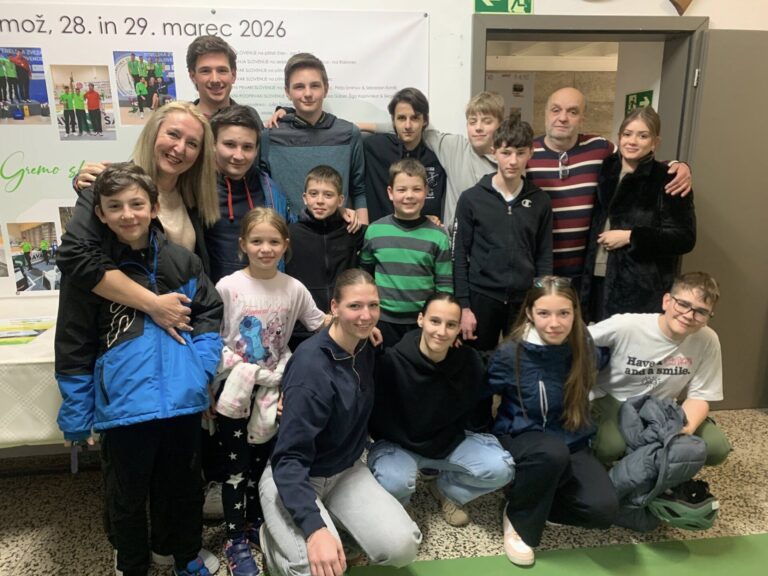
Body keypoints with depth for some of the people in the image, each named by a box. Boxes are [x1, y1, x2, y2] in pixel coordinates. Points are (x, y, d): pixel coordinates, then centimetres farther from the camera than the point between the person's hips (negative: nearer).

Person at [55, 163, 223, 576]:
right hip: (123, 407, -2)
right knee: (127, 495, 17)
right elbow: (73, 350, -2)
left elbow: (210, 313, 7)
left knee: (183, 486, 20)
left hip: (183, 401, 2)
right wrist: (76, 417, -2)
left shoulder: (182, 261, 0)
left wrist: (200, 367, -7)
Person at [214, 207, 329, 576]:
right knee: (236, 465, 7)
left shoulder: (294, 289, -6)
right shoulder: (227, 286, -12)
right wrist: (242, 370, -13)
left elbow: (321, 325, 2)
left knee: (262, 460, 17)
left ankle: (255, 522, 40)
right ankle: (235, 540, 23)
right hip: (234, 387, -2)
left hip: (271, 386, 3)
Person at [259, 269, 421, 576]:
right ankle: (276, 539, 6)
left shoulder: (365, 349, -4)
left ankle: (341, 524, 15)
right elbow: (289, 457, -29)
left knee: (402, 547, -12)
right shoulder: (311, 366, -27)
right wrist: (315, 528, -40)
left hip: (346, 471, 6)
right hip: (292, 478, -6)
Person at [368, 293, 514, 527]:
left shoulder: (470, 362, -13)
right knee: (393, 482, -35)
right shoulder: (392, 360, -25)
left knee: (501, 468, -17)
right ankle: (396, 506, 6)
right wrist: (411, 447, -14)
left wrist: (445, 443, -4)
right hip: (398, 444, -3)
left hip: (448, 441, 4)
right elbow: (377, 417, -14)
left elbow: (468, 411, 5)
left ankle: (445, 490, 13)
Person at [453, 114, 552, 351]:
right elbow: (459, 256, -4)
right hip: (481, 297, -1)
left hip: (524, 299, 2)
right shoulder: (471, 198, -4)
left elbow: (544, 257, 5)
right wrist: (463, 306, -8)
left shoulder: (540, 201, 3)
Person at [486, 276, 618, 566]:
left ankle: (535, 496, 6)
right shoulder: (510, 354, -19)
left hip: (572, 444, 3)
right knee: (553, 452, -38)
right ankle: (519, 520, -10)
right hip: (521, 439, -3)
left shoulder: (584, 347, -9)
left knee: (603, 509, -21)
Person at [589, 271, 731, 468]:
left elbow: (699, 396, -7)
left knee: (717, 448, -14)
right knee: (611, 446, -33)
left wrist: (686, 428, -28)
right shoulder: (624, 326, -25)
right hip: (613, 401, -4)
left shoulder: (708, 341, -14)